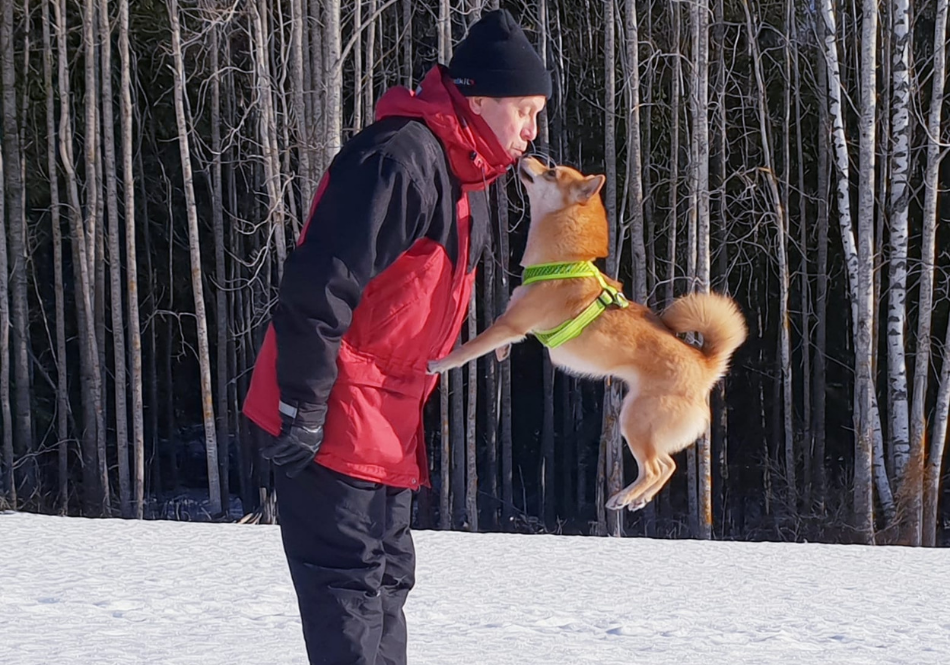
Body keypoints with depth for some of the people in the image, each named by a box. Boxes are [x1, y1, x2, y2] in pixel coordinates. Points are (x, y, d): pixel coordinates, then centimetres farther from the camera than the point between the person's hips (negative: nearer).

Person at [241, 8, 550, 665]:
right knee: (349, 585, -8)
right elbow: (318, 286, -25)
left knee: (387, 577, 14)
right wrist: (302, 409, -23)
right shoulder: (402, 158, -20)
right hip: (334, 422, -10)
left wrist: (409, 416, 22)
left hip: (387, 423, 10)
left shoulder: (465, 176, 14)